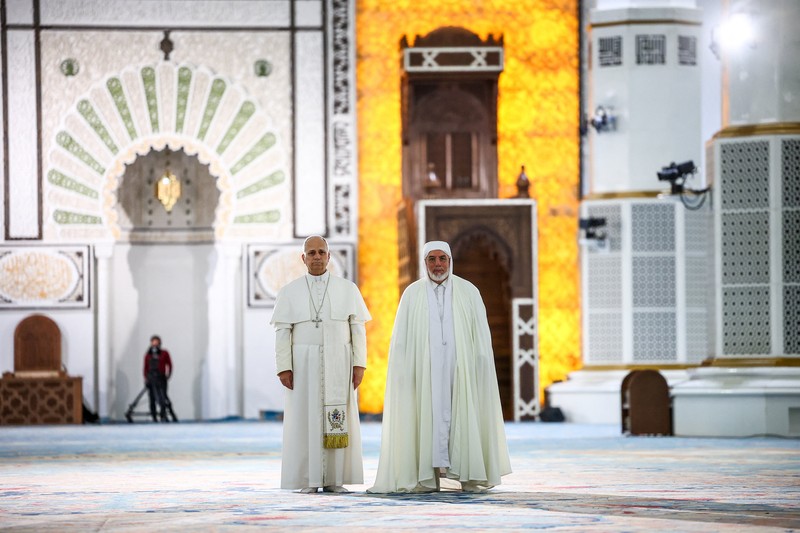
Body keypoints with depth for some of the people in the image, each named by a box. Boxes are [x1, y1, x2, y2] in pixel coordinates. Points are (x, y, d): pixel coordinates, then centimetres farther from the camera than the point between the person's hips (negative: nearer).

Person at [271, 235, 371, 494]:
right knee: (305, 419, -3)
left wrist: (359, 364, -6)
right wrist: (283, 368, -10)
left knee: (338, 421, -1)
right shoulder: (289, 292, 2)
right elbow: (282, 332, -1)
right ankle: (308, 480, 2)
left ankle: (334, 479, 5)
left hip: (338, 364, 1)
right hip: (304, 364, -1)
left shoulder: (348, 289, 3)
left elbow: (358, 329, 2)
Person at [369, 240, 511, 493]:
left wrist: (481, 367, -6)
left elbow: (481, 334, 3)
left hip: (460, 368, 0)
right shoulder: (412, 294, 5)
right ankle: (429, 477, -6)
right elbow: (402, 338, 4)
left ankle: (469, 476, 2)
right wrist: (404, 372, -5)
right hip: (425, 369, 0)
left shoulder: (468, 292, 5)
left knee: (464, 415, -2)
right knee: (430, 415, -6)